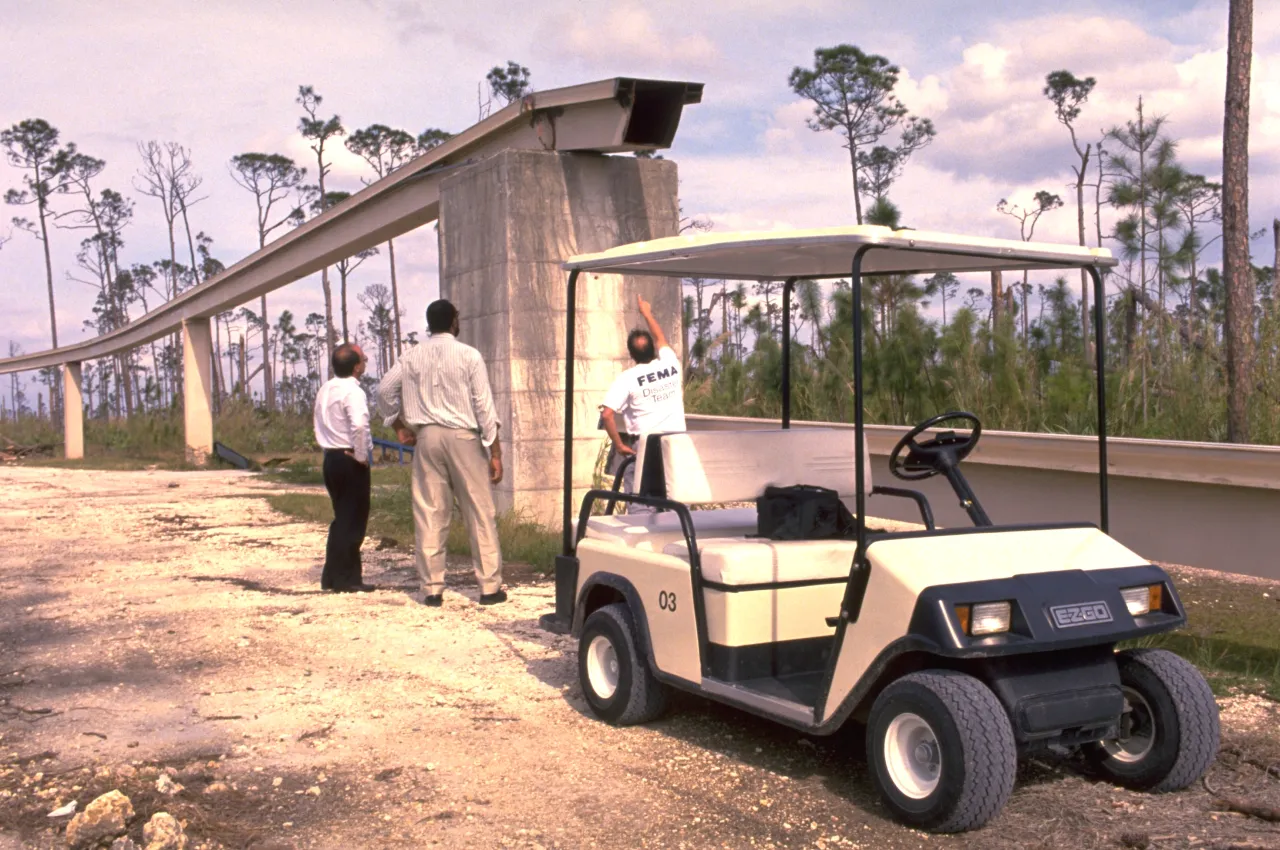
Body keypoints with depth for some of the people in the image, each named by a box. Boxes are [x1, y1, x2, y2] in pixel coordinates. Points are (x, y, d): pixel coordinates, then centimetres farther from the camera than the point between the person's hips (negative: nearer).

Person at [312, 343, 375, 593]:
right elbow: (359, 425, -31)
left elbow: (322, 425, 18)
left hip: (331, 458, 9)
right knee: (353, 520, 0)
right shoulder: (353, 392, -16)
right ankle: (345, 578, 4)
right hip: (351, 461, -9)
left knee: (343, 518, 18)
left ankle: (332, 576, 22)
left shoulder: (325, 390, 12)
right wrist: (361, 455, -20)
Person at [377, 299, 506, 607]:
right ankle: (490, 587, 4)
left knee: (429, 514, 6)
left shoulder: (412, 356, 5)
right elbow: (483, 405, -6)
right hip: (463, 436, -3)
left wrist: (399, 426, 18)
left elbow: (385, 390, 7)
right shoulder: (468, 355, -4)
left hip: (426, 436, 3)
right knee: (480, 513, 3)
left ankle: (432, 588, 8)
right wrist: (495, 452, -4)